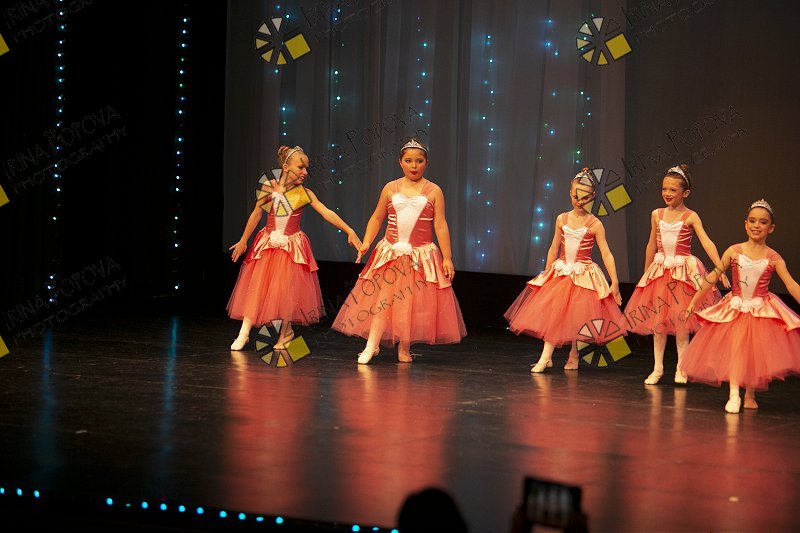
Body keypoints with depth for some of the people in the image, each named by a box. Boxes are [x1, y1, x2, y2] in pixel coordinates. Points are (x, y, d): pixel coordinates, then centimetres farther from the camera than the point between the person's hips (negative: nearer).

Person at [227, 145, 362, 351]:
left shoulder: (304, 193, -4)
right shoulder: (268, 188, -4)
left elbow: (327, 213, -8)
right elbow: (256, 214, 6)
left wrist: (349, 231, -17)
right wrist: (243, 241, 13)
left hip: (292, 246, 0)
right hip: (267, 244, 1)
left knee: (286, 290, 0)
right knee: (256, 287, -2)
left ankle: (286, 331, 20)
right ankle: (244, 333, 3)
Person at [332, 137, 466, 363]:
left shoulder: (433, 191, 1)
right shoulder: (390, 189, 6)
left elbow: (440, 225, -1)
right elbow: (376, 219, 11)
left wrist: (447, 258, -4)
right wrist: (366, 243, -2)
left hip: (421, 255, -1)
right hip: (390, 252, 1)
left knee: (412, 302, 2)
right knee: (382, 298, -5)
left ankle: (404, 348, 13)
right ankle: (371, 345, -5)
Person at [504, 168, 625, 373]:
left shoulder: (594, 225, -8)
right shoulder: (562, 219, 3)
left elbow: (606, 254, -9)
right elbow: (554, 249, 10)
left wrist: (614, 282, -13)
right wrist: (546, 274, 11)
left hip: (584, 275, -3)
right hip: (560, 272, 3)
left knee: (577, 318, 0)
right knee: (552, 313, -3)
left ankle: (573, 357, 15)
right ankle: (546, 357, 1)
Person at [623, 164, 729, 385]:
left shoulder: (690, 217, -7)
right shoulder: (657, 215, 6)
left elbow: (707, 243, -17)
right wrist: (646, 274, 17)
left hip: (683, 271, -4)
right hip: (659, 271, 4)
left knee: (680, 320, -3)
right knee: (657, 321, 4)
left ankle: (681, 368, 8)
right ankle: (657, 368, 13)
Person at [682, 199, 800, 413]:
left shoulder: (774, 258, -4)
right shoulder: (734, 251, -3)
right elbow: (712, 277, 1)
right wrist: (694, 302, 1)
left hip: (762, 311, 0)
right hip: (735, 309, 0)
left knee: (756, 353, -2)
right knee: (735, 347, -12)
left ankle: (750, 395, 14)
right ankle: (734, 395, -16)